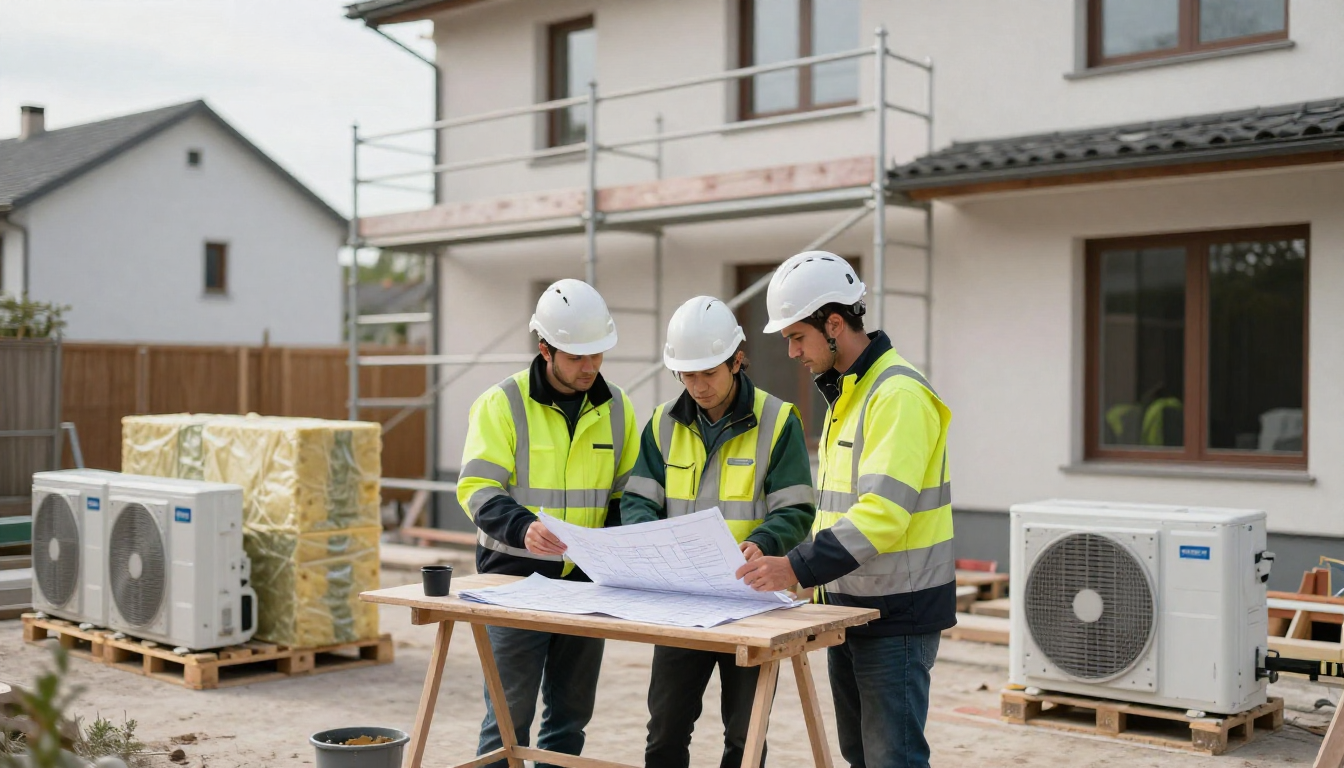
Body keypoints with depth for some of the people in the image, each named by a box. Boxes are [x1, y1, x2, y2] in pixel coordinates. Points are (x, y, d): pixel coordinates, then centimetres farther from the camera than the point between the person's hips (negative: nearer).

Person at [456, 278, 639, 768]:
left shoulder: (617, 408, 7)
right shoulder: (502, 404, -7)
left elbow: (626, 491, 14)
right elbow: (477, 488, -13)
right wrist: (522, 528, -32)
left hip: (586, 580, 4)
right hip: (515, 579, -4)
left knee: (571, 713, 12)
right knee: (509, 714, 0)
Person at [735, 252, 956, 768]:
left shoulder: (899, 395, -18)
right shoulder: (844, 392, 14)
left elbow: (883, 510, -28)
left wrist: (799, 568, -31)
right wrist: (810, 572, 12)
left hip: (896, 614, -10)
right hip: (848, 605, 10)